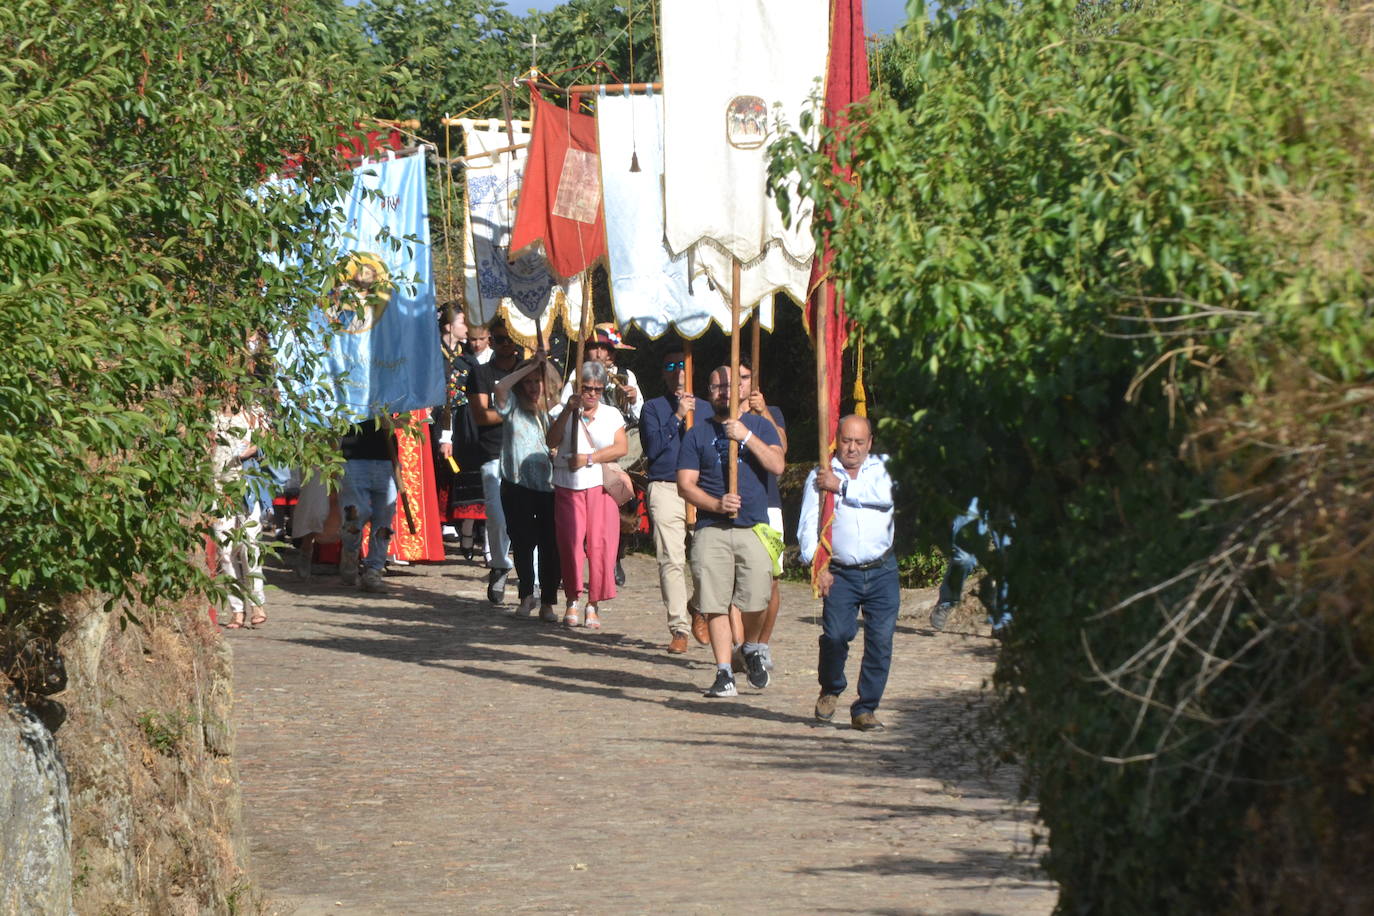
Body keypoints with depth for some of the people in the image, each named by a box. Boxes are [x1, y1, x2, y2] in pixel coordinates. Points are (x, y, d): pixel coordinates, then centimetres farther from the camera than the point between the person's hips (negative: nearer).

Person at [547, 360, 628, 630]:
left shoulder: (611, 414, 11)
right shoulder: (563, 412, 9)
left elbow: (621, 448, 1)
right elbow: (552, 441, -6)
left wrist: (589, 458, -10)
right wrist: (568, 411, -15)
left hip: (600, 486, 0)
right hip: (568, 486, 0)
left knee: (601, 544, -7)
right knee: (570, 543, -6)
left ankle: (593, 604, 0)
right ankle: (572, 601, 4)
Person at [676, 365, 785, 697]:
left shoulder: (759, 426, 12)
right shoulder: (698, 434, 10)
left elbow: (777, 465, -3)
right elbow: (685, 485, 4)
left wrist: (746, 436, -12)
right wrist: (716, 504, -11)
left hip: (754, 528, 0)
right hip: (711, 530, 0)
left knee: (756, 600, -10)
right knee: (715, 603, -6)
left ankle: (751, 649, 21)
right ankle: (724, 673, 0)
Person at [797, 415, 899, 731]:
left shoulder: (882, 468, 11)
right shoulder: (820, 476, 9)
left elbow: (885, 495, -11)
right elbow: (808, 525, 2)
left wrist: (842, 487, -10)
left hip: (882, 571, 1)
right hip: (841, 573, -1)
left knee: (881, 639, -5)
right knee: (836, 633, -18)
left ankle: (865, 709, 8)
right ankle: (830, 691, 10)